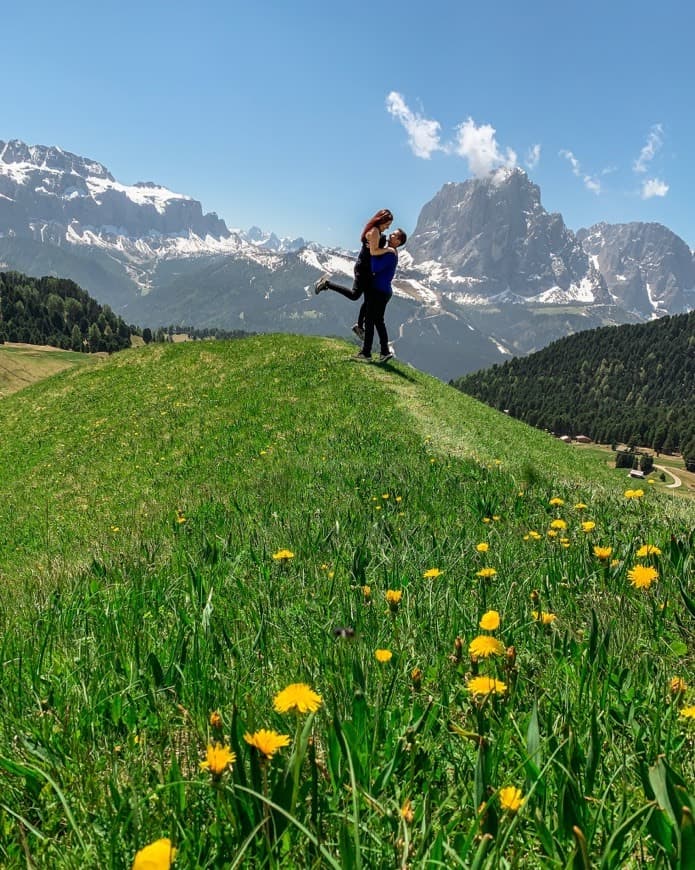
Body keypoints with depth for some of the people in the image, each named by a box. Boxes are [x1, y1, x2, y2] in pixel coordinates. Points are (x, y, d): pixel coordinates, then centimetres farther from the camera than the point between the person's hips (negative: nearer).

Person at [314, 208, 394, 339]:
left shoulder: (377, 231, 15)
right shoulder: (374, 231, -17)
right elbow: (373, 251, -25)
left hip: (368, 269, 10)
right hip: (363, 268, -10)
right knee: (354, 295, -14)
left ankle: (359, 326, 24)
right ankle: (327, 283, -5)